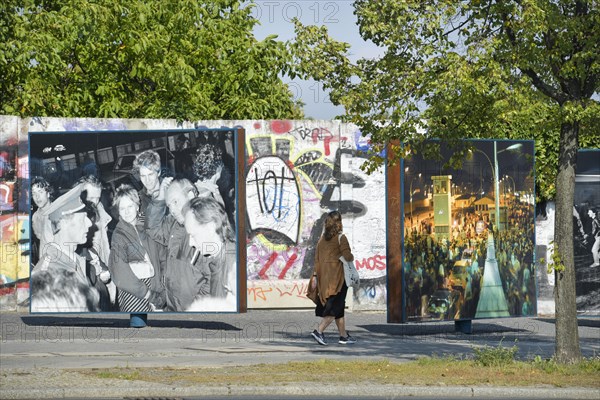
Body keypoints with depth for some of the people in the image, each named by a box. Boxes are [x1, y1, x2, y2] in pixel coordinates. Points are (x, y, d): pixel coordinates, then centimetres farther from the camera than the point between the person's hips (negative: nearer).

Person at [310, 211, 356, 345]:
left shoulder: (322, 239, 9)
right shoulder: (341, 238, -10)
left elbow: (317, 259, 10)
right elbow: (347, 256, -16)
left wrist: (316, 276, 13)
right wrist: (352, 258, 6)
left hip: (324, 276, 7)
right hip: (337, 275, -7)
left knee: (339, 307, 14)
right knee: (335, 306, -5)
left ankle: (344, 335, 19)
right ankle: (319, 331, -19)